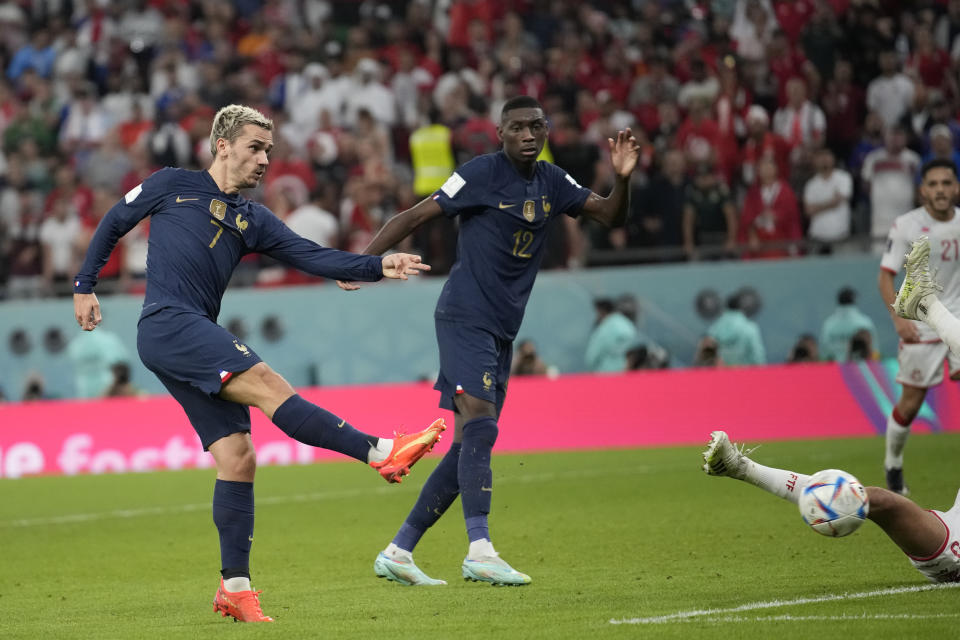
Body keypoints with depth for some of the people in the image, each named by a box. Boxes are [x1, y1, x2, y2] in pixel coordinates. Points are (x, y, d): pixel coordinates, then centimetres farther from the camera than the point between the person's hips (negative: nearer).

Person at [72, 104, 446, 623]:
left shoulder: (252, 220, 20)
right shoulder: (173, 186, 9)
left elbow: (315, 258, 10)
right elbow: (113, 222, 20)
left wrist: (379, 266, -4)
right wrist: (85, 286, 18)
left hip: (199, 338, 7)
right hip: (166, 324, -7)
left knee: (237, 458, -2)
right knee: (266, 384, -23)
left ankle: (235, 587, 2)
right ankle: (381, 452, -35)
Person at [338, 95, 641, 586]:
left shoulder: (551, 183, 12)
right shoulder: (481, 174, -7)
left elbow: (611, 215, 13)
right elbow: (415, 217, -5)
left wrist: (622, 179, -7)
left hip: (501, 332, 7)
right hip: (464, 318, -7)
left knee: (468, 448, 5)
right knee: (479, 425, -21)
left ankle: (398, 552, 10)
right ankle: (479, 552, -28)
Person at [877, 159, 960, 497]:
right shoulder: (906, 226, -9)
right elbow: (885, 275, -8)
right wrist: (899, 318, -19)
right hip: (919, 325, -3)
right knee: (912, 401, 1)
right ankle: (893, 464, 25)